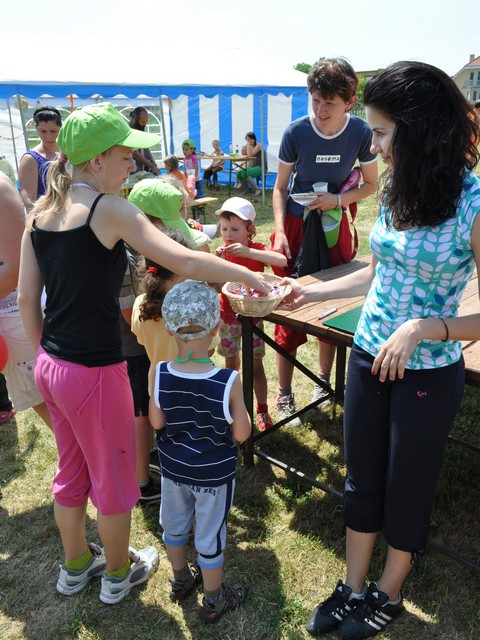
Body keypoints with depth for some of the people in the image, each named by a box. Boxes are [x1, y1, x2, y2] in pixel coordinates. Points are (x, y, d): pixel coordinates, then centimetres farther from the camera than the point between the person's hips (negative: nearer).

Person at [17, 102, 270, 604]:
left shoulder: (40, 213, 4)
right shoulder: (109, 210, -17)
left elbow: (26, 298, 6)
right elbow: (185, 262, -25)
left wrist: (47, 353, 16)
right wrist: (249, 275, -14)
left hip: (50, 367, 8)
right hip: (95, 372, -7)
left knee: (72, 471, 25)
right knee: (113, 478, 16)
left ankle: (76, 565, 48)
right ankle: (119, 573, 40)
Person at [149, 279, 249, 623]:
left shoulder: (161, 374, -20)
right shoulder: (229, 381, -28)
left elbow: (156, 422, -9)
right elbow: (242, 433, -19)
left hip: (173, 466, 4)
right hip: (214, 474, -3)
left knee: (175, 524, 27)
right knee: (210, 537, 17)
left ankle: (181, 581, 51)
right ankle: (214, 601, 39)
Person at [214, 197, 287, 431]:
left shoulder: (256, 249, -13)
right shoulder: (222, 252, -4)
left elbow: (282, 260, -33)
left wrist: (248, 252, -40)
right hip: (228, 316, 3)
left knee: (256, 366, 5)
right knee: (231, 364, 14)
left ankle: (262, 410, 21)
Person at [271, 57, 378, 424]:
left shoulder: (361, 132, -9)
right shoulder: (296, 133, -12)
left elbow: (371, 185, 2)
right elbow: (280, 187, -4)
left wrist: (339, 199, -15)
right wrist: (280, 231, -16)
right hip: (296, 227, -2)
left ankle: (324, 383, 29)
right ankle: (284, 394, 12)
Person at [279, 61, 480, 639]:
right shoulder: (396, 190, 0)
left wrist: (421, 329, -27)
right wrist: (313, 291, 9)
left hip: (427, 373, -5)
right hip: (368, 357, 6)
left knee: (406, 489, 16)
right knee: (361, 479, 18)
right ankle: (352, 589, 41)